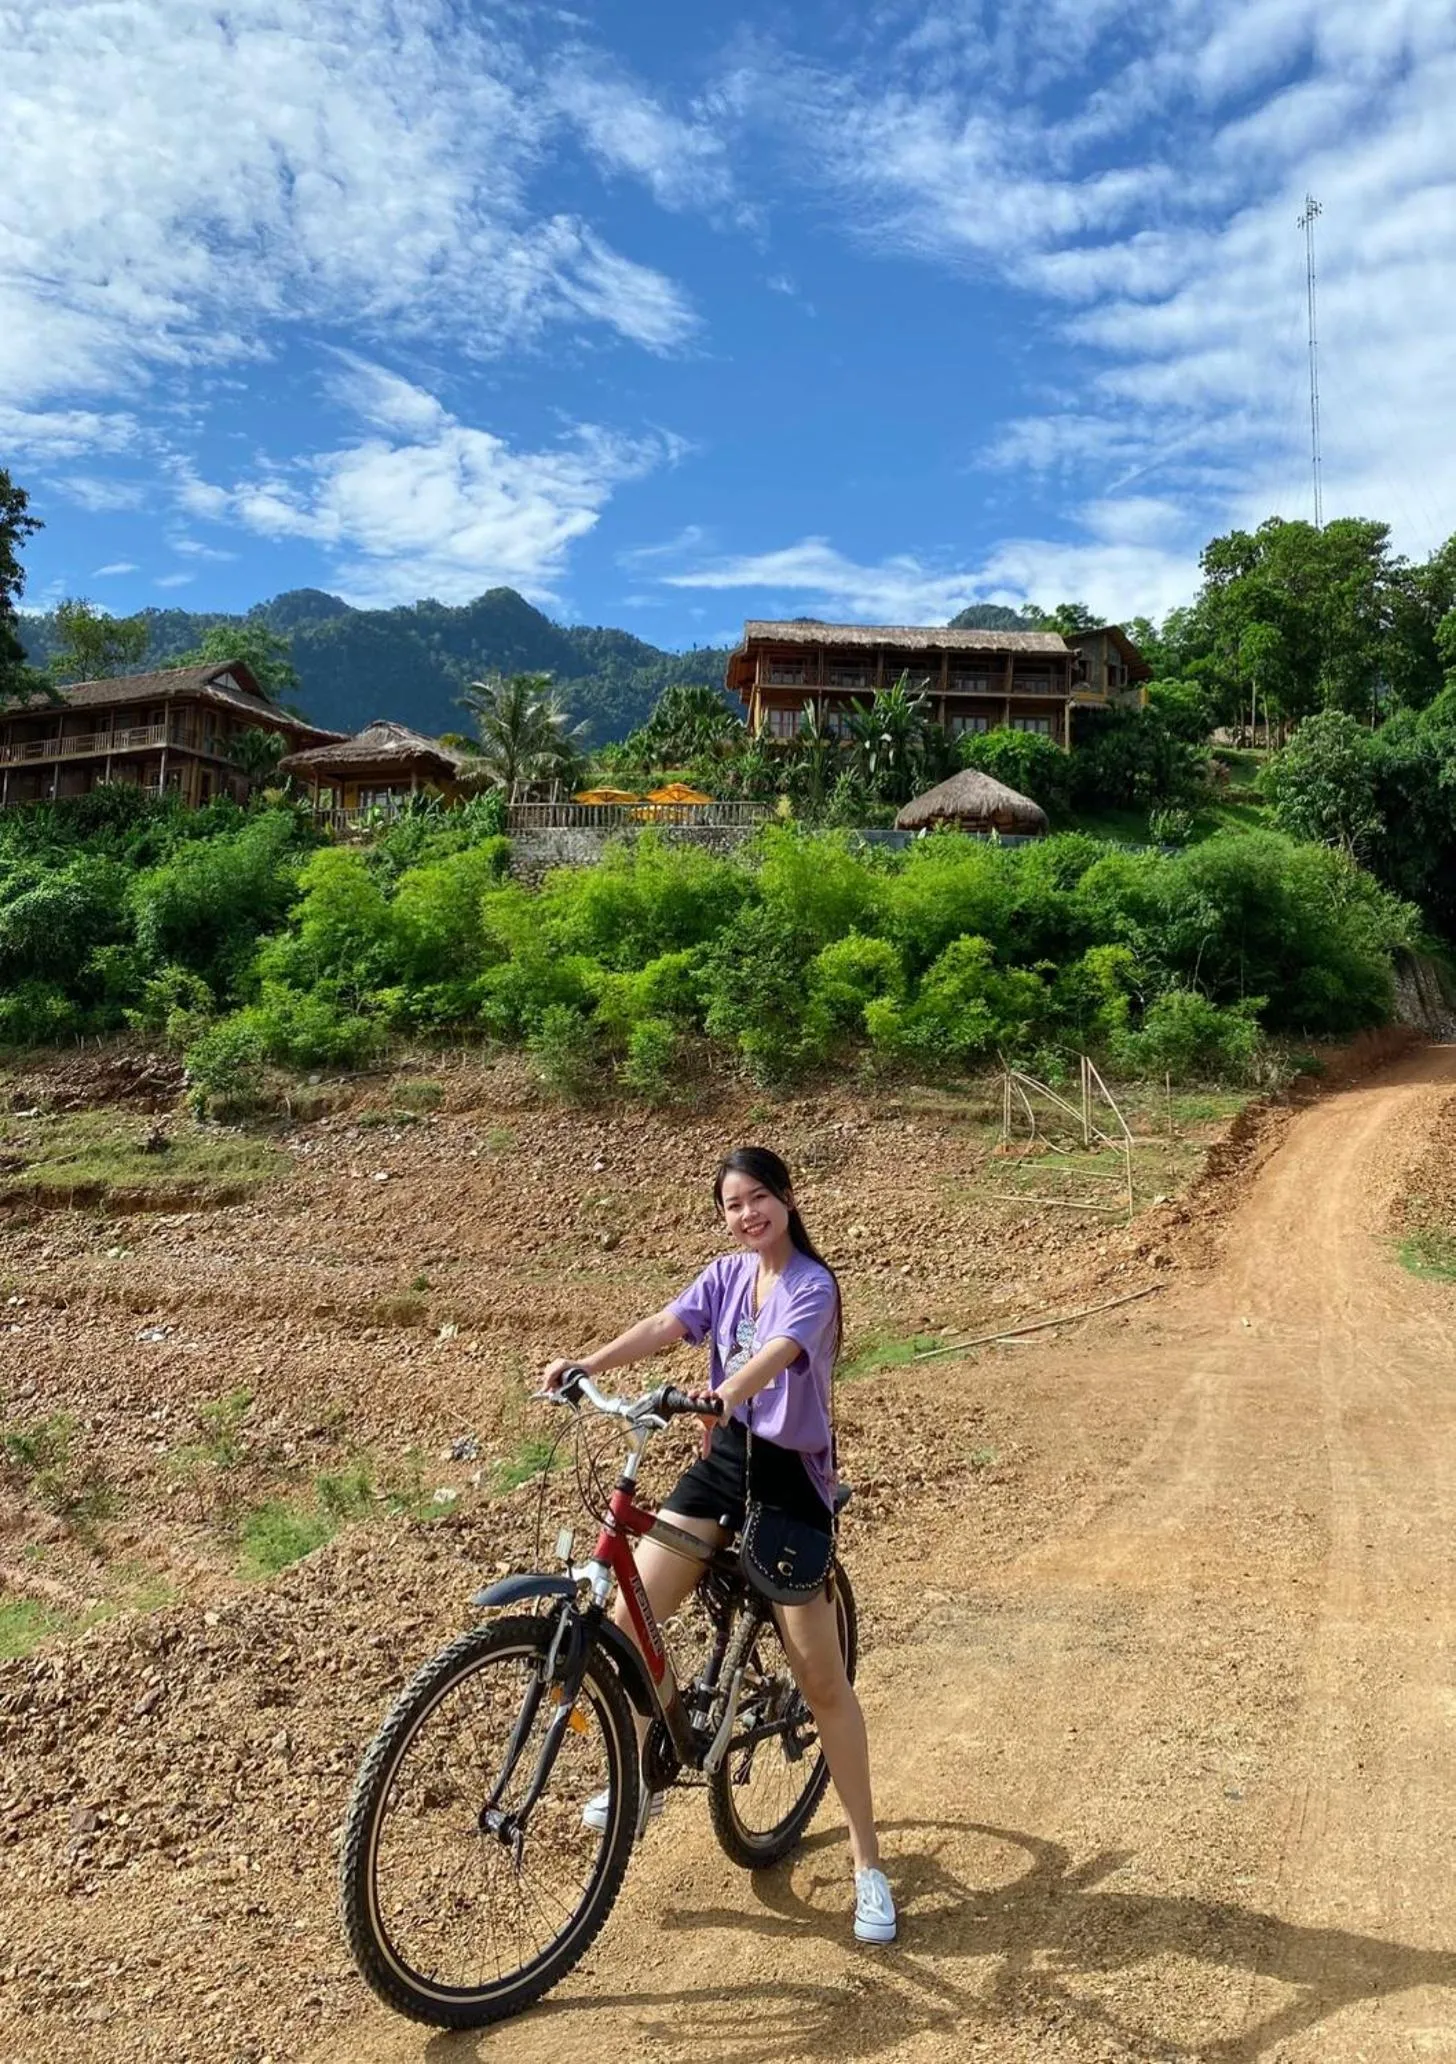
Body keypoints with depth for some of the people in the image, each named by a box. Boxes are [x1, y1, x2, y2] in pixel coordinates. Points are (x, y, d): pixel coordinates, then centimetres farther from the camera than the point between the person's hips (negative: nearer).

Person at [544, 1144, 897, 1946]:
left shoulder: (813, 1284, -14)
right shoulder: (728, 1272, 5)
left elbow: (774, 1356, -33)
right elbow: (662, 1326, -7)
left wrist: (724, 1395, -53)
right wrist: (585, 1363, -23)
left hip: (789, 1476, -5)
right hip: (721, 1462, 6)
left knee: (822, 1680, -1)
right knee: (627, 1619, -3)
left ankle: (868, 1862, 16)